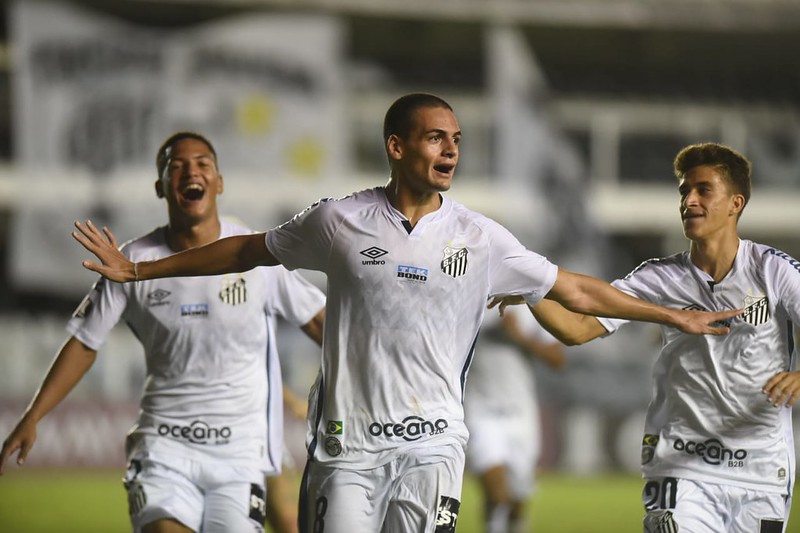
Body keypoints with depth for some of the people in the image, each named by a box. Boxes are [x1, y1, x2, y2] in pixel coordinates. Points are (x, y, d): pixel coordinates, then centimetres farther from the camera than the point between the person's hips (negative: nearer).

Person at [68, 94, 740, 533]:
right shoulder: (339, 221, 0)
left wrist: (675, 317, 11)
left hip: (430, 441, 1)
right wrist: (138, 269, 16)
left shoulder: (479, 237, 3)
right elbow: (249, 251, 13)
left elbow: (574, 290, 11)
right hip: (348, 438, -1)